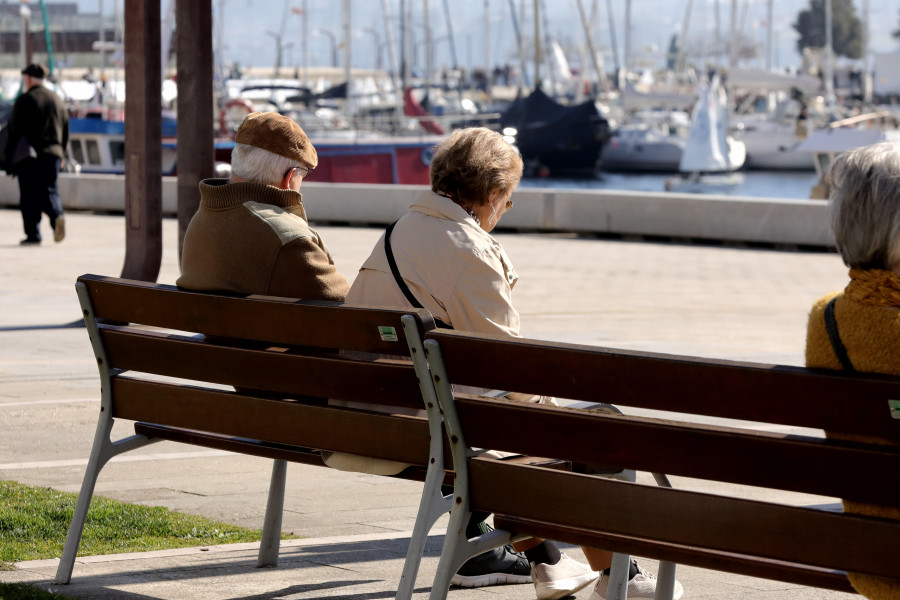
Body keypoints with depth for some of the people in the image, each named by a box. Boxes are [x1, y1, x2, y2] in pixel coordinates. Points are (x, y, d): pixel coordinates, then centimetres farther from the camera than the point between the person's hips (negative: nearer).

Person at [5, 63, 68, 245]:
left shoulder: (24, 100, -6)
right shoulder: (57, 100, 11)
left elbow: (14, 130, -8)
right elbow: (65, 130, 15)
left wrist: (8, 156, -3)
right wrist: (61, 153, 23)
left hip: (29, 155, -4)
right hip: (52, 153, 4)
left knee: (29, 196, 1)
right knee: (49, 190, 8)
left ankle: (33, 234, -1)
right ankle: (57, 215, -21)